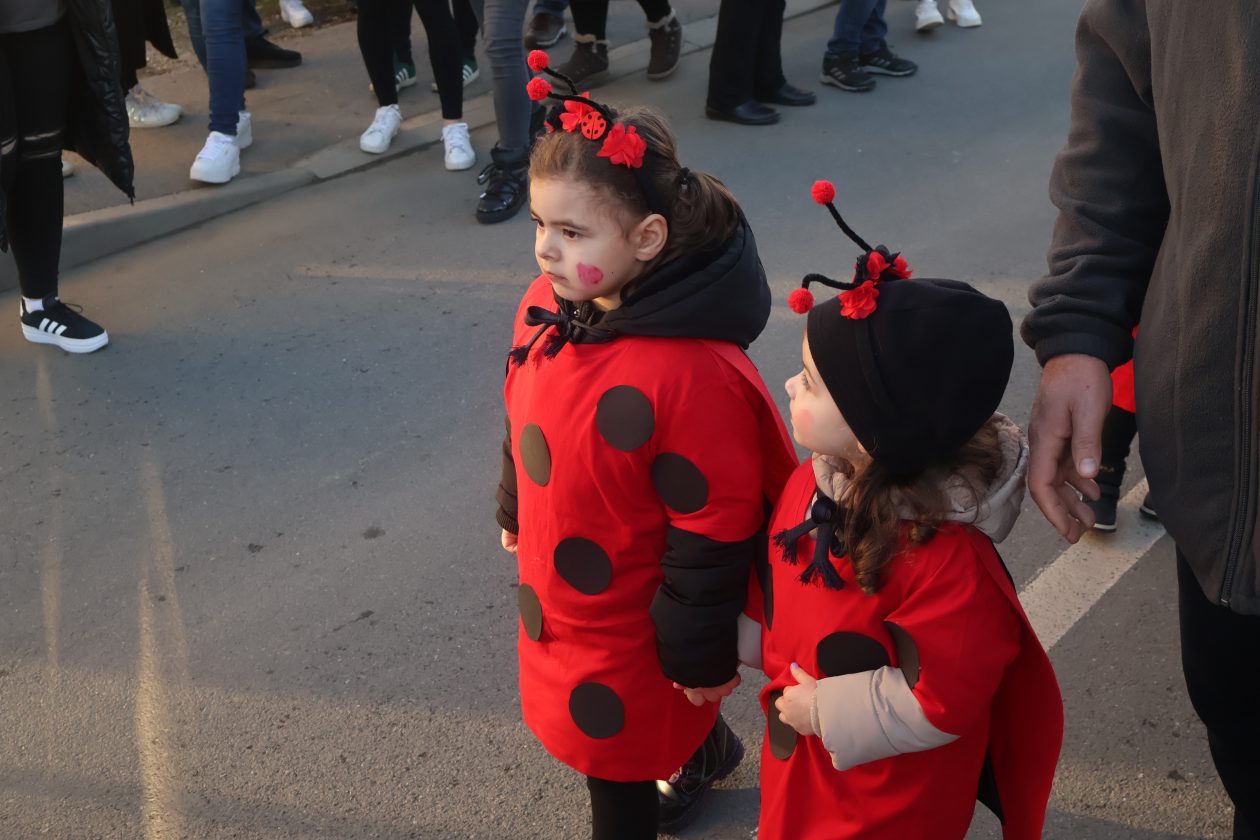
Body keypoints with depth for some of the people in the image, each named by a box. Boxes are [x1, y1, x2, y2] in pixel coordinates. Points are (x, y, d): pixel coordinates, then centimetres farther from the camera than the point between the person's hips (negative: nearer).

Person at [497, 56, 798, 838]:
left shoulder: (693, 375, -35)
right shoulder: (547, 306, -11)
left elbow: (714, 532, -25)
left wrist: (699, 656, -16)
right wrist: (518, 511, 20)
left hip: (633, 620, -7)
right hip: (560, 592, 7)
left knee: (617, 769, 14)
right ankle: (704, 756, 62)